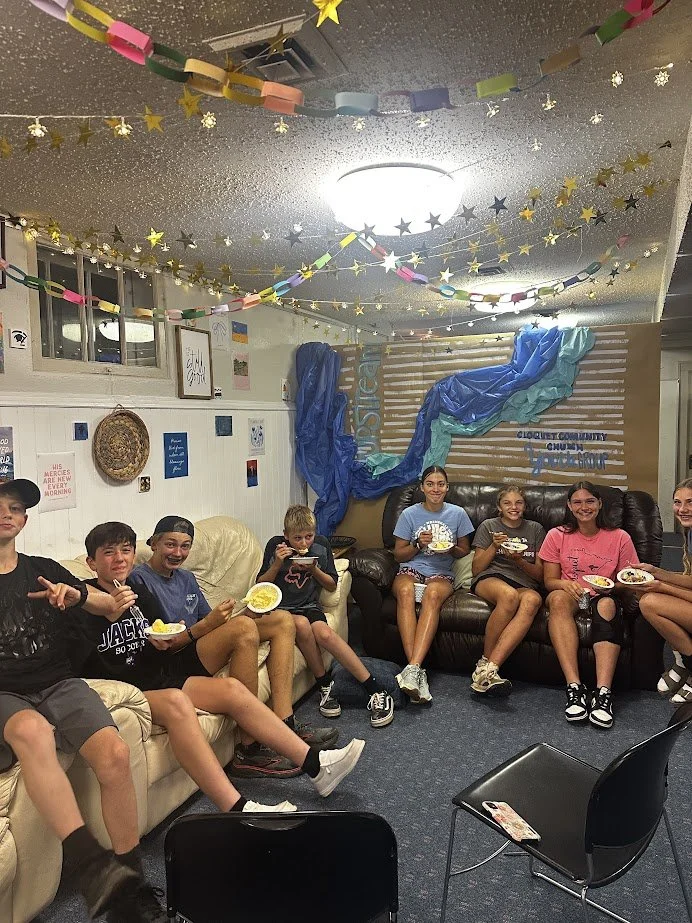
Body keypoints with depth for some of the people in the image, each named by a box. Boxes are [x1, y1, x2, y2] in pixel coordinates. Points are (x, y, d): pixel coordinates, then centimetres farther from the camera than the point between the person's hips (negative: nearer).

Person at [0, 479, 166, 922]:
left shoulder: (43, 569, 15)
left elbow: (112, 607, 19)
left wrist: (77, 594, -2)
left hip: (59, 684, 2)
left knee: (115, 752, -26)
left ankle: (130, 883, -12)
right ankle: (89, 863, -42)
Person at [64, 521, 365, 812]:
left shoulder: (140, 595, 13)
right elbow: (81, 667, -19)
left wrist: (163, 644, -4)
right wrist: (108, 617, -27)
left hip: (157, 680, 7)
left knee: (231, 688, -9)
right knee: (176, 701, -36)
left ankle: (315, 764, -7)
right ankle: (235, 809, -40)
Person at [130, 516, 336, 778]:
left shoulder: (186, 577, 19)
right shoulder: (140, 580, -8)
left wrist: (250, 612, -2)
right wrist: (205, 625, -25)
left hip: (205, 652, 9)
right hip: (172, 666, -9)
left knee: (282, 621, -1)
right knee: (244, 627, -33)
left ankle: (285, 725, -13)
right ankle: (249, 751, -26)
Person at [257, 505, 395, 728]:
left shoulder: (321, 545, 2)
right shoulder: (275, 545, -3)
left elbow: (332, 586, 8)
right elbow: (261, 585, 2)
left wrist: (314, 569, -11)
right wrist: (277, 563, -15)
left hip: (309, 606, 1)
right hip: (279, 608, -1)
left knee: (323, 632, -32)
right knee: (301, 624, -36)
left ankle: (376, 693, -26)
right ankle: (325, 686, -15)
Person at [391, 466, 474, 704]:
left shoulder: (458, 514, 7)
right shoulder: (409, 514, 5)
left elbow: (465, 550, 16)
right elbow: (398, 555, 9)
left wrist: (451, 549, -6)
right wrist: (418, 544, -10)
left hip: (441, 574, 0)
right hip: (410, 570, 0)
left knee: (432, 594, -38)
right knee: (405, 592, -37)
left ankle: (412, 668, -47)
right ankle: (417, 671, -45)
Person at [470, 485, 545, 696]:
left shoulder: (535, 529, 19)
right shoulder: (488, 526, 15)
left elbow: (540, 575, 16)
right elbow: (476, 569, 11)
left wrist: (520, 561, -4)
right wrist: (494, 547, -4)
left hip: (525, 584, 2)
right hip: (490, 578, -1)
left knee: (533, 599, -38)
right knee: (509, 594, -40)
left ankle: (487, 669, -43)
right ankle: (485, 660, -27)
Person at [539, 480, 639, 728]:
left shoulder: (619, 538, 6)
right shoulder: (557, 536, 5)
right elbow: (549, 581, 5)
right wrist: (564, 584, -18)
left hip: (604, 598, 0)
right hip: (570, 596, 0)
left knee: (607, 605, -37)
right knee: (558, 598, -36)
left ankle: (603, 691, -45)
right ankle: (574, 686, -42)